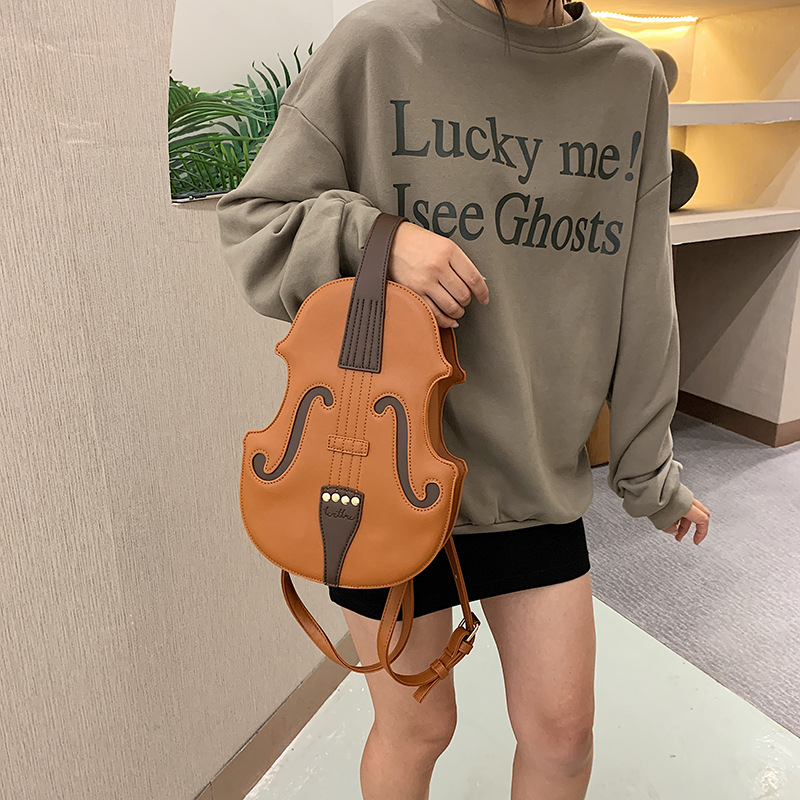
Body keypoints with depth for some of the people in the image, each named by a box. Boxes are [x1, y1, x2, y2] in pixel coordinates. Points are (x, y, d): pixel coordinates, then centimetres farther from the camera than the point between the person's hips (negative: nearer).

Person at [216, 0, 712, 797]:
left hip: (539, 478, 3)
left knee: (561, 729, 15)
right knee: (415, 729, 15)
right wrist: (374, 234, -23)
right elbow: (249, 222, -2)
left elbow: (640, 307, 7)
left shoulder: (633, 78, 3)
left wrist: (650, 474, 13)